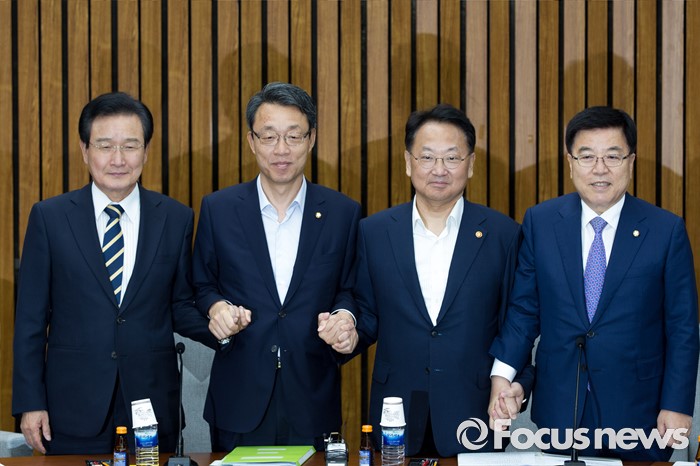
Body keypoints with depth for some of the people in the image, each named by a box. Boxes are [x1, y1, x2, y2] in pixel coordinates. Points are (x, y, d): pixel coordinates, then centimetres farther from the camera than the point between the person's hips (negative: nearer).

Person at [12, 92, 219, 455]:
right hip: (73, 408, -1)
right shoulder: (49, 217, 0)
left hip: (152, 401, 1)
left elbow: (180, 307, 9)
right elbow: (31, 319, 1)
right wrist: (30, 403, -3)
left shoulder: (176, 219, 3)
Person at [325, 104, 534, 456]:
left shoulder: (503, 234, 0)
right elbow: (366, 319, 8)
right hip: (397, 417, 1)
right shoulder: (373, 232, 4)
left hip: (474, 418, -1)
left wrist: (515, 384, -9)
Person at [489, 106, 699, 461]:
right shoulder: (540, 222, 1)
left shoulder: (667, 230, -4)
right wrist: (502, 375, -10)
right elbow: (523, 308, 3)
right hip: (558, 410, 1)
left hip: (636, 412, -1)